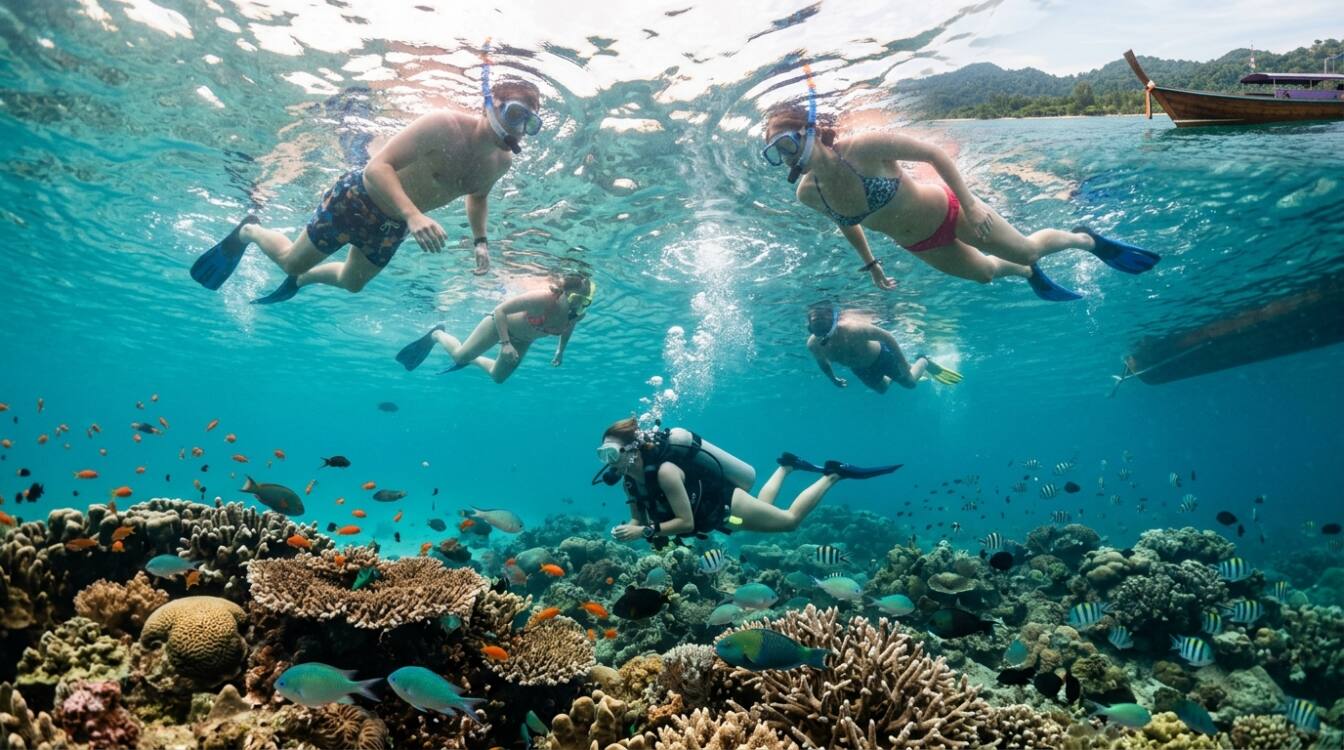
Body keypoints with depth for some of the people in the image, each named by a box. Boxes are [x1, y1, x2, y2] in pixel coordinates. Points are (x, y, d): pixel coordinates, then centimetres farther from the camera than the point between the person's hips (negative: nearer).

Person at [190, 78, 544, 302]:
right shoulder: (444, 124, -31)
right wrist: (414, 215, -48)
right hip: (358, 197, -6)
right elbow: (378, 166, -33)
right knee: (292, 260, 10)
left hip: (393, 226, 6)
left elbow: (478, 195, 13)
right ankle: (248, 231, 42)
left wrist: (481, 240, -3)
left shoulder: (502, 161, -10)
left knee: (351, 283, 24)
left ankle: (300, 280, 54)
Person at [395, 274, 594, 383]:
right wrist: (505, 343, -37)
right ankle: (436, 334, 34)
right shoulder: (542, 299, -42)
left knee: (497, 377, 20)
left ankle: (470, 360, 48)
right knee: (459, 355, 4)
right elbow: (500, 310, -33)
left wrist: (561, 351, -1)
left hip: (522, 340, 6)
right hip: (501, 322, -6)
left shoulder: (578, 315, -26)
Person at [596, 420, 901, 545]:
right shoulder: (629, 478, -13)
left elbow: (686, 522, -34)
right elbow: (639, 518, -2)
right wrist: (627, 529, -24)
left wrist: (645, 531, -37)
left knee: (790, 519, 10)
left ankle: (833, 474, 22)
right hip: (711, 507, 8)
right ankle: (785, 467, 47)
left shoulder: (664, 470, -37)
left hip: (727, 506, -8)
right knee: (765, 506, 33)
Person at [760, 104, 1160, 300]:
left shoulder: (863, 147, -35)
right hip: (919, 246, 5)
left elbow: (934, 153, -23)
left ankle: (1085, 238, 44)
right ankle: (1030, 274, 61)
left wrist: (970, 204, -24)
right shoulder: (808, 193, -19)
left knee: (1025, 250, 11)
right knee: (984, 272, 27)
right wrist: (870, 264, 11)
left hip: (945, 211, -5)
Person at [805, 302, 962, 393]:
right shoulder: (813, 344, -30)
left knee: (909, 382, 13)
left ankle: (924, 361, 41)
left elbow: (888, 337, -32)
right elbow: (822, 361, -3)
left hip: (880, 356, -4)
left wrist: (903, 364, -27)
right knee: (882, 389, 28)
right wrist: (833, 379, 9)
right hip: (860, 369, 4)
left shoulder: (852, 327, -45)